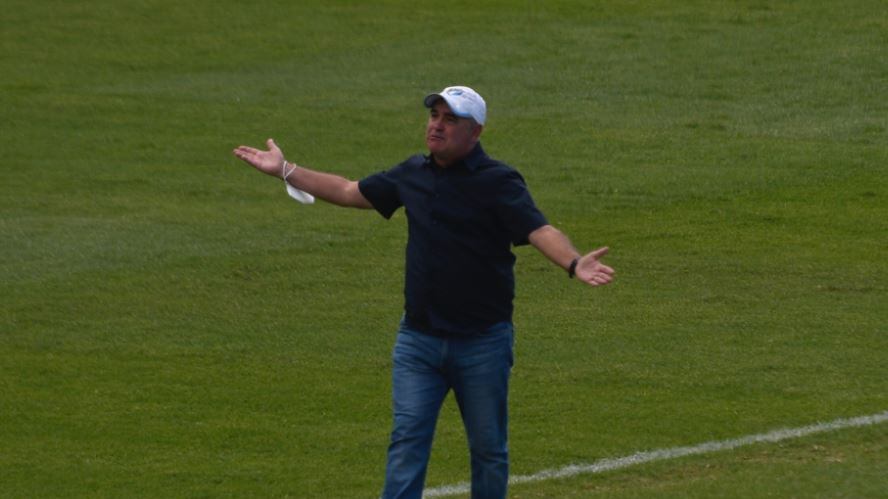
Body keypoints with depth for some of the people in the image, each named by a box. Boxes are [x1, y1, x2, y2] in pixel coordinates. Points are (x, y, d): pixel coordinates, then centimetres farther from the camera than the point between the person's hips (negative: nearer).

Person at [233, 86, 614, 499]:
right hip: (418, 338, 4)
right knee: (407, 439, -3)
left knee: (488, 448, 8)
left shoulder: (499, 181, -10)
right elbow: (349, 192, 20)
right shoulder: (414, 173, 7)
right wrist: (285, 170, 21)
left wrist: (573, 263, -45)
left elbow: (538, 229, -25)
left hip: (483, 341, -4)